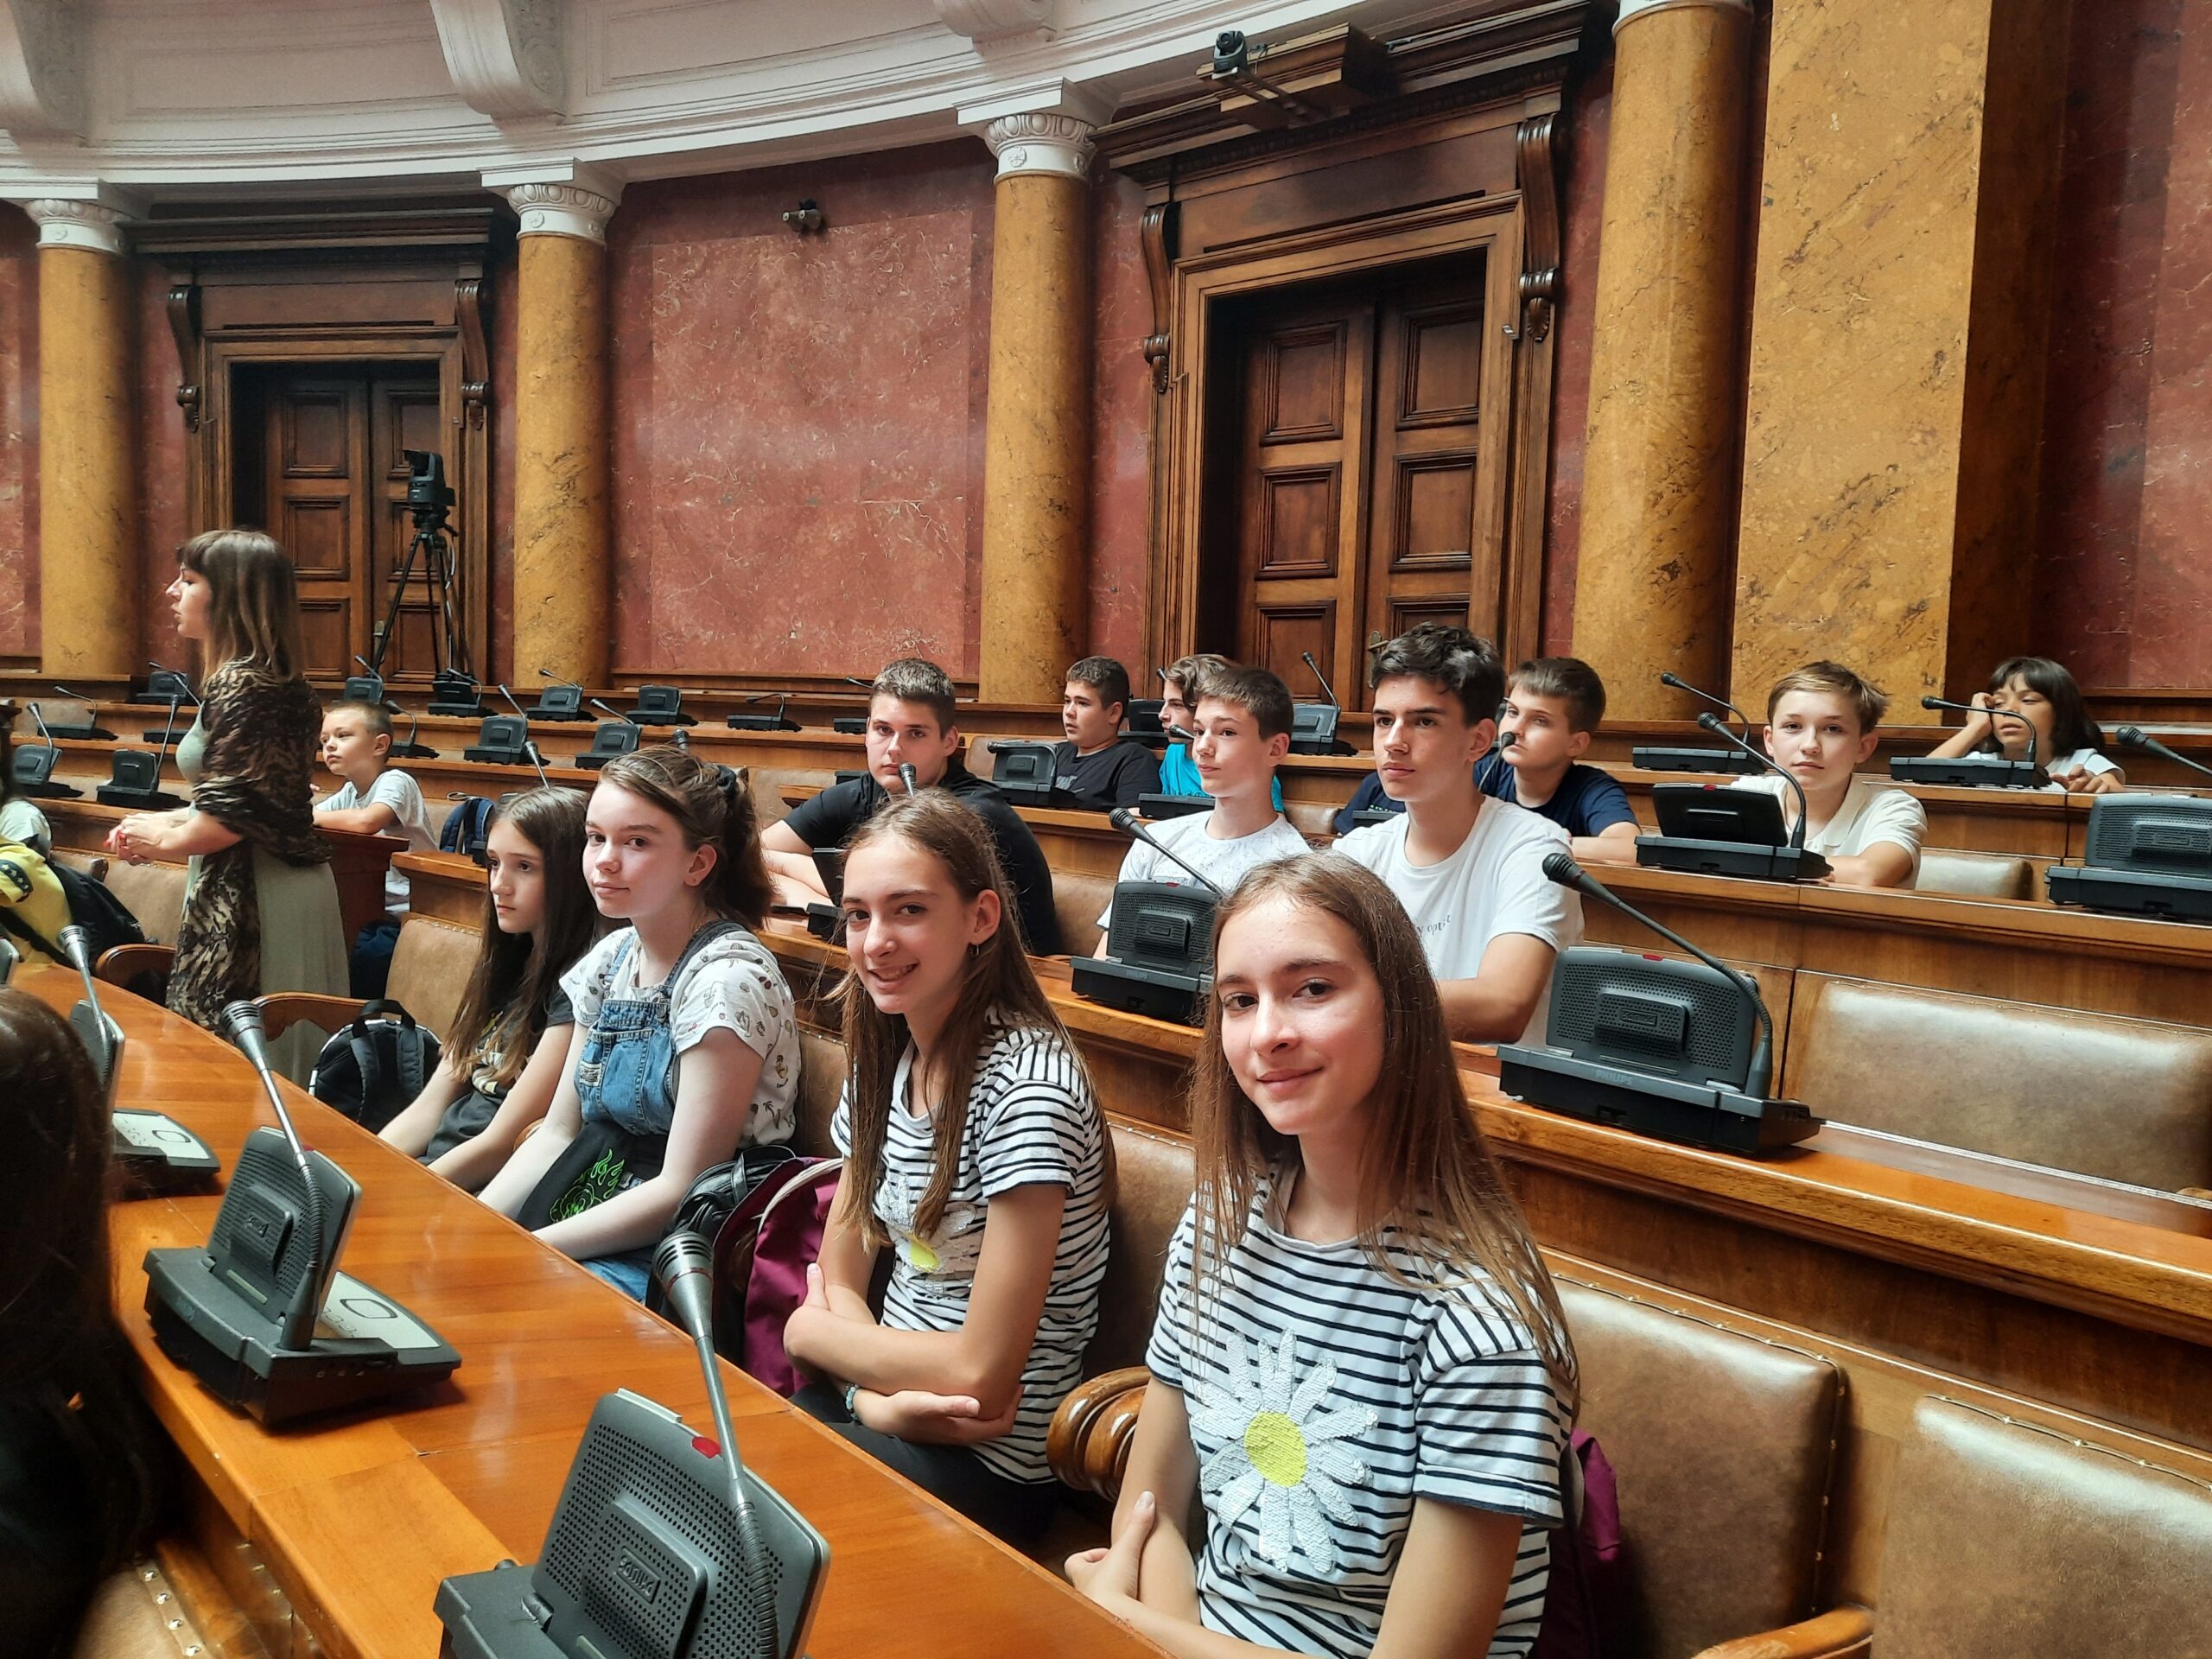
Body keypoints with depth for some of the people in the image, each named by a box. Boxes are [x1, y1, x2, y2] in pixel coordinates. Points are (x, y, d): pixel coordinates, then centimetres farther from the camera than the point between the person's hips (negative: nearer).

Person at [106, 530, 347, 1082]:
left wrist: (163, 840, -4)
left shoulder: (240, 684, -17)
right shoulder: (276, 676, 13)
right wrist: (163, 820, 13)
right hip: (286, 878, 10)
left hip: (248, 893, -10)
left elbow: (232, 815, -20)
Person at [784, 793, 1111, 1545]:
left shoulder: (1026, 1082, -22)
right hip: (886, 1410, 7)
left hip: (987, 1466, -6)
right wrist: (880, 1397, -15)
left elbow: (981, 1373, -21)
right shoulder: (885, 1059, 4)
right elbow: (837, 1280, 6)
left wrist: (809, 1333, -7)